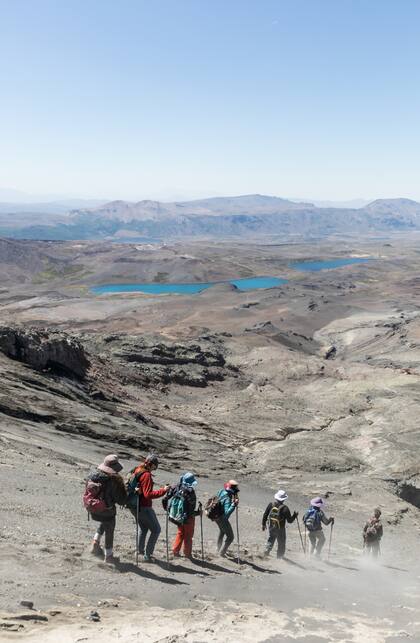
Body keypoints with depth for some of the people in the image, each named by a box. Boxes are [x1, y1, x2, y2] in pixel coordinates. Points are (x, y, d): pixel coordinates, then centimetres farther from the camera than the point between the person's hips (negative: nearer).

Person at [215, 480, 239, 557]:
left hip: (217, 516, 10)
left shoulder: (222, 491, -8)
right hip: (222, 519, -10)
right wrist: (234, 505, -47)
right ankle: (222, 553, 11)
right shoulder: (227, 499, -33)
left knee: (222, 531, 33)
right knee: (230, 537, 2)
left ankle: (219, 549, 50)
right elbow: (227, 513, -41)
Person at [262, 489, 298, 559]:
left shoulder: (270, 505, -7)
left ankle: (267, 549, 9)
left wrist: (264, 524, 14)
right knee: (281, 543, 15)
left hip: (271, 527, 3)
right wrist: (295, 515, 4)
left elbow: (265, 515, 1)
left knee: (271, 539, 25)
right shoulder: (285, 508, -18)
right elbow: (290, 520, -13)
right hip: (280, 529, -3)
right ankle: (280, 556, 21)